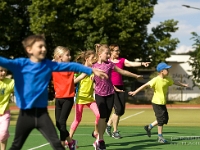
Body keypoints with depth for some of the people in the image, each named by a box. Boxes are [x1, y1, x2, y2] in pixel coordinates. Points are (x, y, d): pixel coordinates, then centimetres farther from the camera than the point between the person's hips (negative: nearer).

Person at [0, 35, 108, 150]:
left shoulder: (49, 65, 2)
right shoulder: (20, 64, -8)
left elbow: (70, 66, 4)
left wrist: (92, 70, 0)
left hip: (42, 112, 1)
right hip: (26, 113, -1)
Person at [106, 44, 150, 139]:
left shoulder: (122, 60, 10)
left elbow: (132, 64, -6)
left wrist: (142, 63, -22)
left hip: (120, 87, 5)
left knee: (122, 111, 2)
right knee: (118, 109, -13)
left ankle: (109, 124, 26)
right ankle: (115, 131, 1)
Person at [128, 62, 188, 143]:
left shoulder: (167, 79, 5)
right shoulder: (156, 80, -19)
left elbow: (175, 82, 23)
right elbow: (145, 85, -23)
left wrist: (184, 85, 35)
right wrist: (135, 92, -28)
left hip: (163, 103, 8)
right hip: (157, 102, -8)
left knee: (165, 118, 12)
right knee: (161, 119, -3)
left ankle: (149, 127, 25)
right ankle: (160, 137, 10)